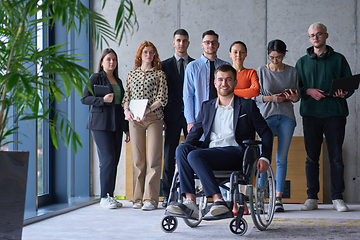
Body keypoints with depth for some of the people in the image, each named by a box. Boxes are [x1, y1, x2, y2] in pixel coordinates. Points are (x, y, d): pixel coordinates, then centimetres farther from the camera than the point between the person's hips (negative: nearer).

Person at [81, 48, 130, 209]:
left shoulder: (118, 81, 19)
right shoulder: (96, 78, 2)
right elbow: (85, 98, -6)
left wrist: (127, 128, 17)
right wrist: (103, 99, -20)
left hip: (116, 125, 6)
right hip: (100, 124, -6)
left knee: (114, 161, 4)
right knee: (107, 159, -12)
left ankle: (110, 196, 10)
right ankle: (104, 198, -7)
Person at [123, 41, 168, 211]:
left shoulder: (159, 74, 6)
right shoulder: (132, 74, 16)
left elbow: (162, 99, -2)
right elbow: (126, 97, 16)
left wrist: (147, 110, -16)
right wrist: (127, 110, -4)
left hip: (154, 118, -3)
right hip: (134, 120, 3)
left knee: (153, 159, -8)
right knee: (137, 159, 2)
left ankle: (150, 199, -7)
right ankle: (138, 198, 8)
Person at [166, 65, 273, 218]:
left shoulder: (247, 105, 14)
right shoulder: (207, 107, 24)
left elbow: (266, 133, 13)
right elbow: (194, 133, 21)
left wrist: (265, 158, -4)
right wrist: (181, 159, 5)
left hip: (235, 152, -5)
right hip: (210, 152, 5)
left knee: (194, 155, -30)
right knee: (182, 149, -26)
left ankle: (219, 201, -36)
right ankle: (190, 201, -36)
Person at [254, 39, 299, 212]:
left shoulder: (292, 72, 10)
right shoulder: (261, 71, 6)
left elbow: (296, 96, 14)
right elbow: (256, 96, 5)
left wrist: (294, 97, -9)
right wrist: (271, 98, -12)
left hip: (287, 116, 1)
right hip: (267, 115, -1)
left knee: (282, 158, 0)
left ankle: (278, 197, 3)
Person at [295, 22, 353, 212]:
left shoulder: (338, 59, 11)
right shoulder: (302, 62, 15)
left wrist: (344, 93, -11)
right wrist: (309, 91, -7)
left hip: (335, 112, -1)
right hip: (311, 113, 1)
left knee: (336, 156, -2)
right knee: (311, 157, 1)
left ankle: (337, 198, 3)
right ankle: (312, 198, 7)